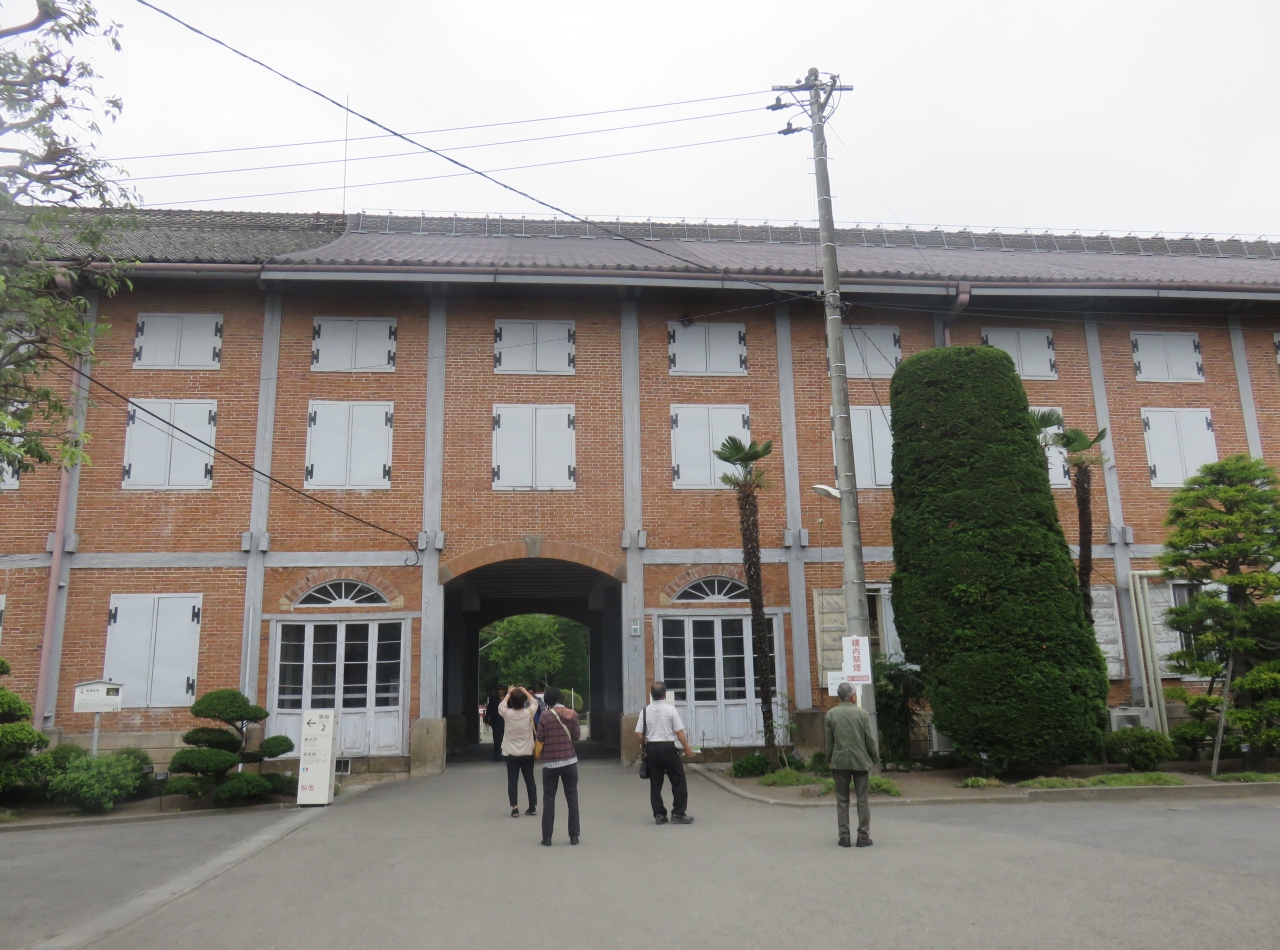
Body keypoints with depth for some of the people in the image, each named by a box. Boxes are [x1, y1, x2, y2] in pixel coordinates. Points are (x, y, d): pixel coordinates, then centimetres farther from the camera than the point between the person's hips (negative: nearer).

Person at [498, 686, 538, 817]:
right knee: (529, 780, 11)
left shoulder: (507, 714, -12)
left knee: (512, 781, 4)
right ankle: (533, 807, 16)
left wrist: (508, 694, 18)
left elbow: (501, 706, 11)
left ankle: (515, 809, 0)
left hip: (512, 755, -1)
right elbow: (534, 702, 10)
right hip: (528, 754, 1)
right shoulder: (528, 713, -11)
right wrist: (525, 691, 16)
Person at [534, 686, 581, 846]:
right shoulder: (572, 714, -3)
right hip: (569, 761, 1)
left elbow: (540, 738, -5)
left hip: (550, 762, -1)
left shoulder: (544, 716, -8)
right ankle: (574, 836, 10)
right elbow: (577, 736, -1)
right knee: (572, 798, 10)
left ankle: (547, 837, 7)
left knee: (548, 799, 7)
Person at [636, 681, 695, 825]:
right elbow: (679, 732, -8)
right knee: (678, 781, 6)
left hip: (652, 748, 4)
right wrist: (687, 748, 2)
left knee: (655, 783, 10)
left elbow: (639, 733, 0)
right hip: (668, 747, -4)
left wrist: (643, 748, 17)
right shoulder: (670, 709, -8)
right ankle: (678, 813, 4)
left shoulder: (646, 711, 1)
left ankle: (659, 815, 12)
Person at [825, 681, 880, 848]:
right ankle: (863, 836, 8)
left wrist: (830, 760, 12)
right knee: (862, 800, 7)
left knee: (842, 801, 7)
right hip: (860, 761, -1)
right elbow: (870, 739, -3)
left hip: (840, 761, 1)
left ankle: (844, 837, 7)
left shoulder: (831, 714, -2)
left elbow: (829, 741, 1)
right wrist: (875, 757, 11)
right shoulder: (862, 713, -5)